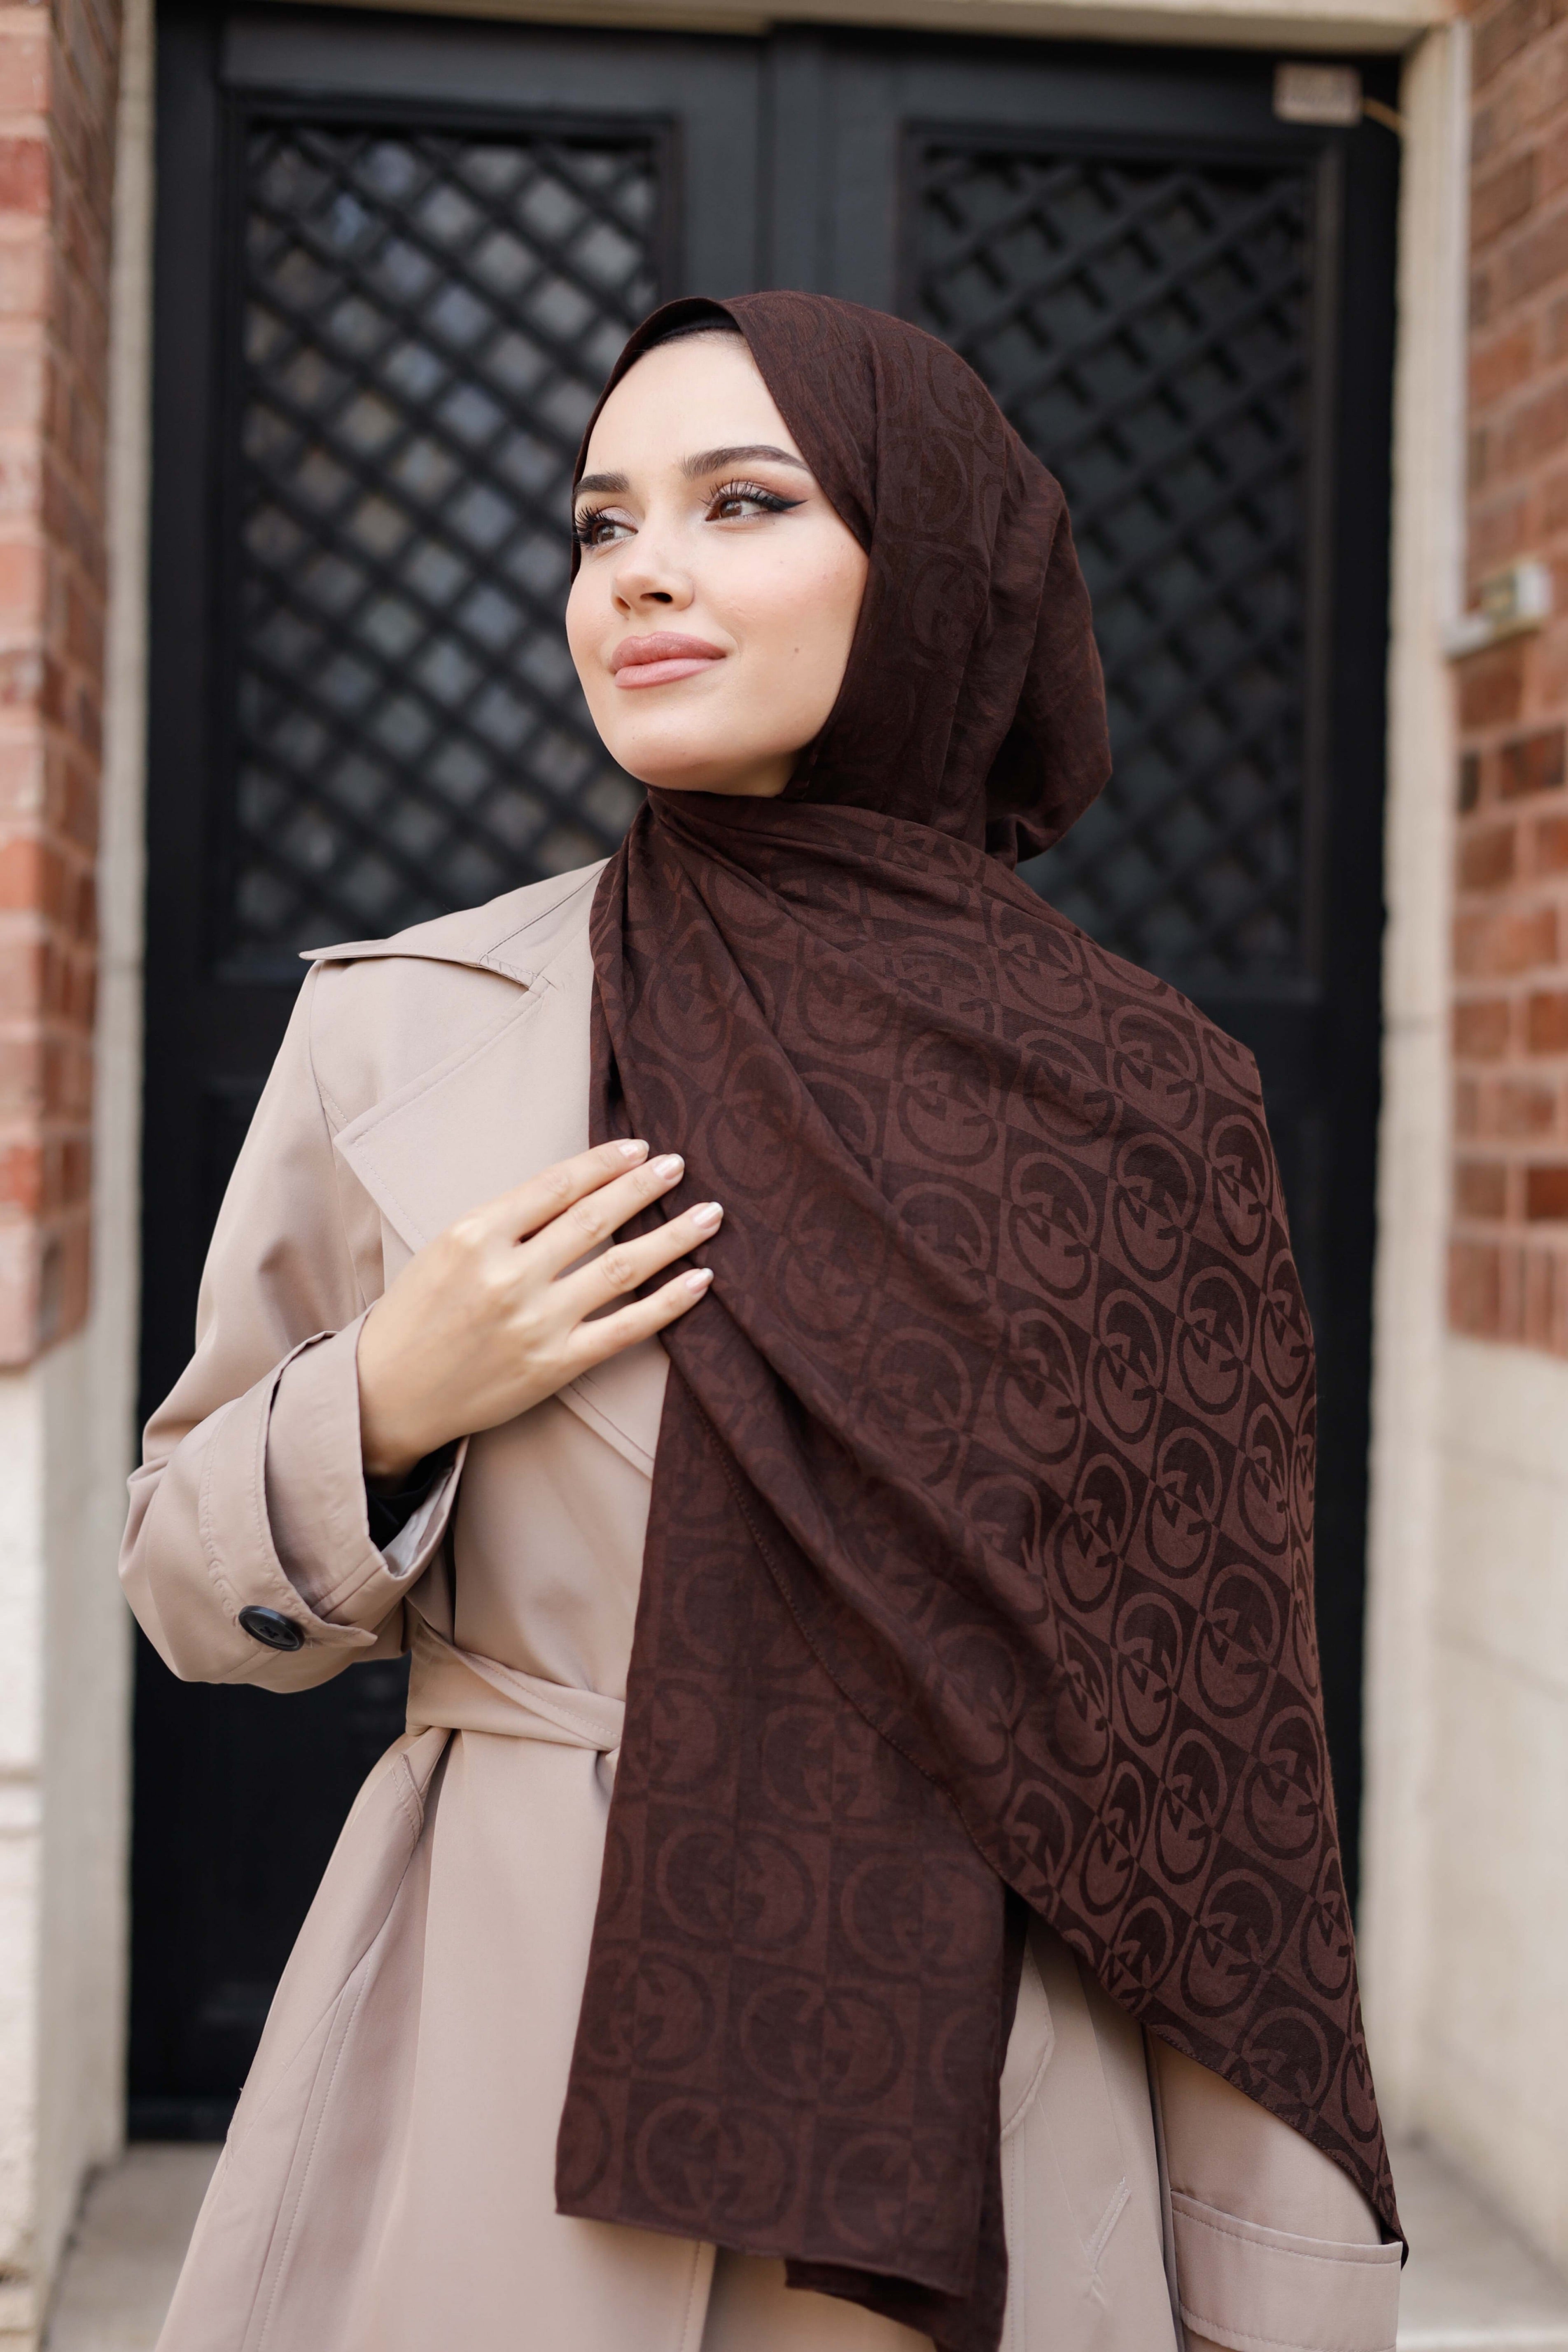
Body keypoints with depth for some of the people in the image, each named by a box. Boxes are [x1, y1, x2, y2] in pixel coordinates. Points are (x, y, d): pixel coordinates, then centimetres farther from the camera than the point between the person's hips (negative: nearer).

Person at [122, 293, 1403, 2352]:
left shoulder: (1145, 1109, -3)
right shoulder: (401, 1029, -3)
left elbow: (1222, 1775, 0)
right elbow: (194, 1586, 7)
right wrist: (385, 1410, -13)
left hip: (998, 2160, 0)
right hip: (507, 2122, 0)